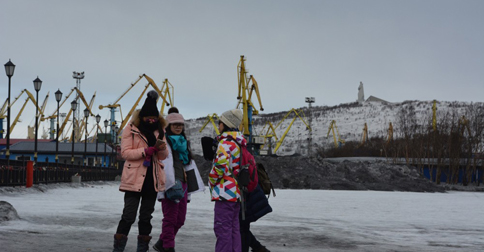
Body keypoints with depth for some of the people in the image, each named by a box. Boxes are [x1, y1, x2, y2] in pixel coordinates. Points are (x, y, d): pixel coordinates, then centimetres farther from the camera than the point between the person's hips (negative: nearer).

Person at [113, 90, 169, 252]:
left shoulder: (159, 131, 10)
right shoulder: (131, 129, -5)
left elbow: (164, 156, 8)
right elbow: (125, 152, -12)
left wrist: (161, 148, -16)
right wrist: (147, 150, -23)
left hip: (152, 179, 5)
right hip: (134, 179, -5)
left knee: (146, 216, 11)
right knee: (129, 216, -6)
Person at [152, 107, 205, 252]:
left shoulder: (183, 142, 22)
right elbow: (165, 164, -17)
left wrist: (192, 185, 20)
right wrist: (172, 183, -26)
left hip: (183, 183, 8)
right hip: (170, 184, -8)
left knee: (180, 219, 10)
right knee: (170, 218, -8)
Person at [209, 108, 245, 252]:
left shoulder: (225, 143, -13)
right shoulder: (239, 143, 17)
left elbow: (220, 165, -24)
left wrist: (212, 180, -9)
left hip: (226, 190, -10)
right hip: (237, 191, 10)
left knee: (222, 228, -9)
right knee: (234, 227, 13)